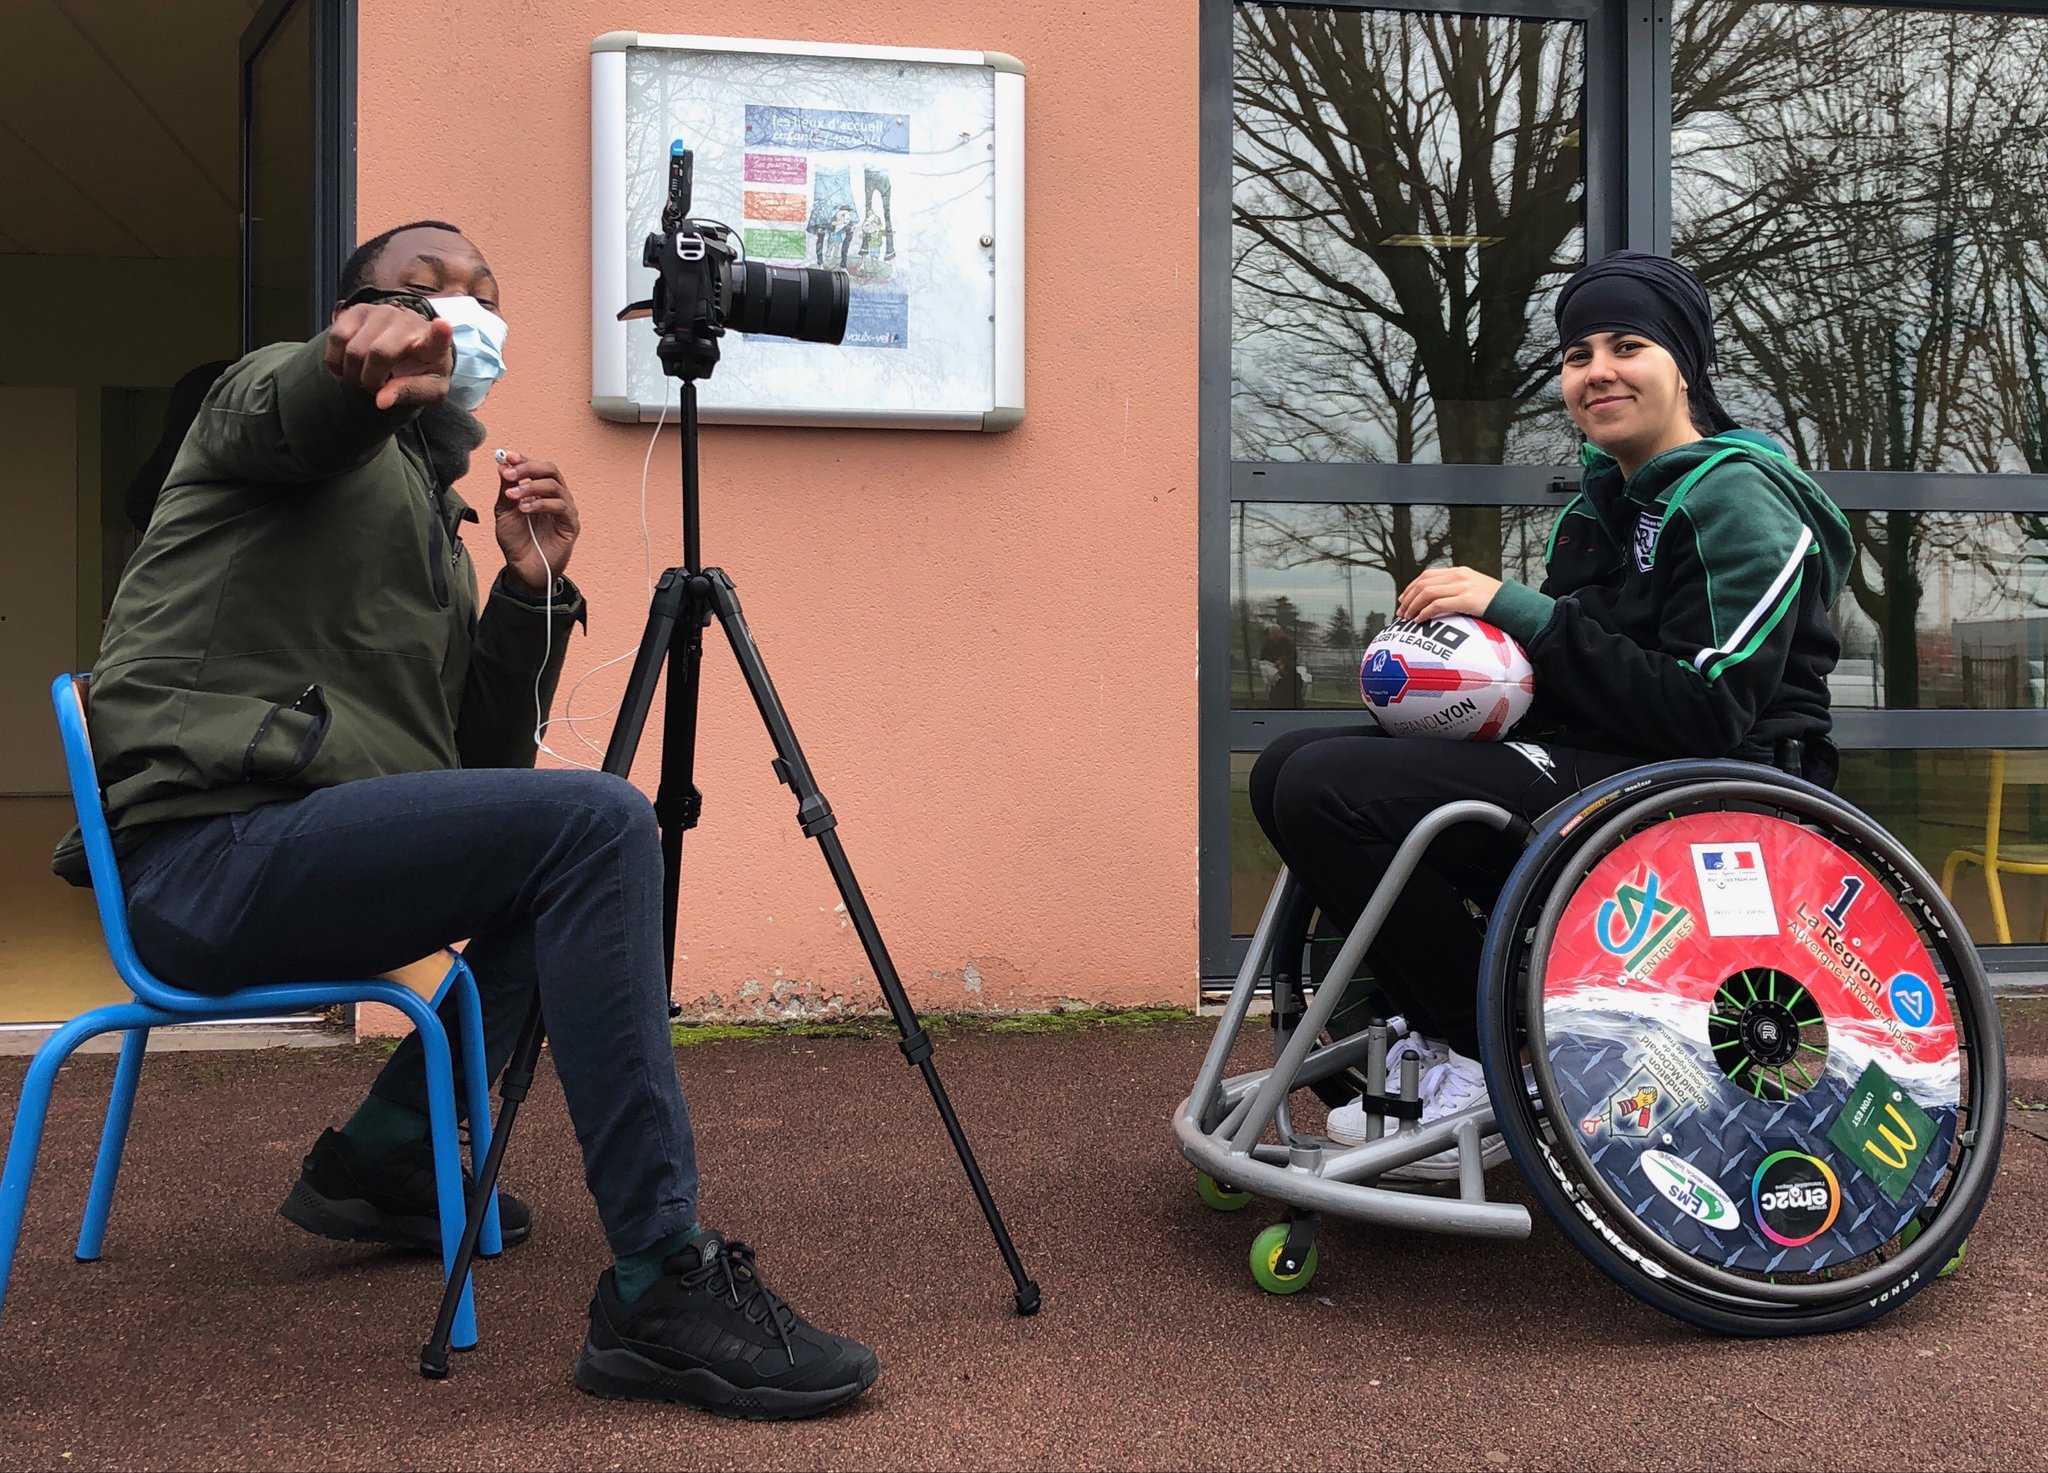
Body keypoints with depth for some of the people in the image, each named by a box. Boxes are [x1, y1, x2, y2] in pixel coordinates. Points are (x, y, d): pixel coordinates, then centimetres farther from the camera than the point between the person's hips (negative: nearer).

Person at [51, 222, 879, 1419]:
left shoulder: (436, 524, 24)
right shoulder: (342, 444, 5)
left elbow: (485, 759, 16)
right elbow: (291, 412, -23)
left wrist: (532, 592, 3)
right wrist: (361, 360, -46)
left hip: (305, 853, 9)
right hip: (214, 847, -9)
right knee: (598, 823, -25)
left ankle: (380, 1163, 22)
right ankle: (660, 1294, -28)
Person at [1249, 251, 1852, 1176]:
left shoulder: (1738, 502, -9)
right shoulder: (1604, 500, 19)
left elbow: (1708, 715, -20)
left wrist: (1520, 612, -18)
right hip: (1579, 765, 9)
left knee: (1328, 791, -24)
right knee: (1287, 769, 0)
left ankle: (1486, 1063, -10)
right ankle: (1432, 1029, 1)